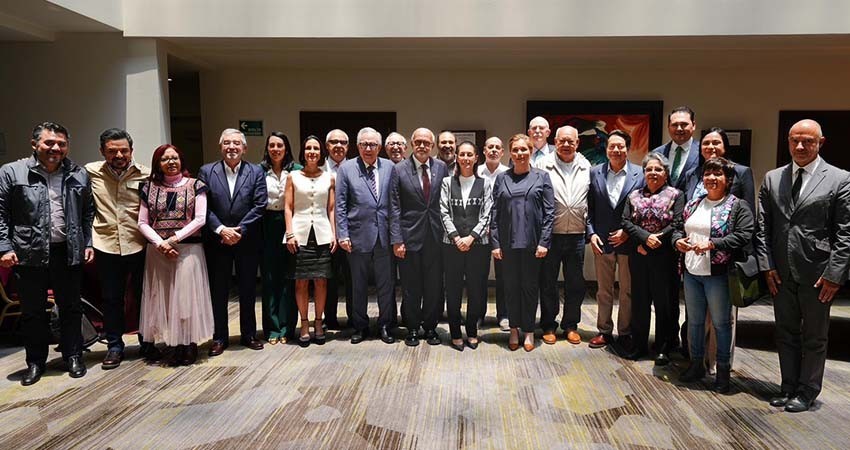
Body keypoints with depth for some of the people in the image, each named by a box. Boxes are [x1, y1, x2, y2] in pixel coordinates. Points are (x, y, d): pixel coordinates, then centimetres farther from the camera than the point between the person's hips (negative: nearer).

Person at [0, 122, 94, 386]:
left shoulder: (79, 176, 7)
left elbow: (88, 213, 12)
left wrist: (88, 243, 5)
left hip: (68, 253, 2)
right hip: (29, 254, -1)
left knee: (71, 309, 10)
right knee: (32, 312, 10)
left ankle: (73, 357, 24)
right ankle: (35, 362, 24)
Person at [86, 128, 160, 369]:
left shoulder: (146, 175, -3)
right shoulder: (91, 173, -1)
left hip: (139, 246, 0)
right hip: (106, 246, 1)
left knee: (144, 297, 10)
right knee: (111, 299, 11)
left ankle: (147, 343, 26)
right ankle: (114, 346, 25)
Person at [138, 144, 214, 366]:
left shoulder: (195, 185, 1)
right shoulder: (150, 188, 8)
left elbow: (200, 219, -7)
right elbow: (143, 223, 4)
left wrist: (173, 239, -12)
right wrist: (160, 243, -11)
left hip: (188, 249, -3)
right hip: (158, 251, 3)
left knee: (187, 295, 0)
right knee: (164, 296, 5)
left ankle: (191, 345, 9)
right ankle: (176, 345, 15)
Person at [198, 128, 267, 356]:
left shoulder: (256, 172, 2)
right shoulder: (207, 171, 3)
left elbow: (259, 205, -6)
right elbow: (203, 206, -3)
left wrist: (240, 231, -13)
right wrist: (221, 230, -15)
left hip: (247, 241, 0)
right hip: (216, 241, 0)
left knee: (248, 290, 10)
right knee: (218, 291, 8)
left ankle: (249, 334, 23)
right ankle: (220, 337, 20)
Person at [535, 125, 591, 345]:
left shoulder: (586, 167, 6)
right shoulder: (543, 165, -2)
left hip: (577, 235, 2)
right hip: (550, 234, -2)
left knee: (576, 284, 11)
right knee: (548, 282, 8)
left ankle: (571, 325, 27)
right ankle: (548, 326, 22)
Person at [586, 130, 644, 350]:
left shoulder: (640, 174, -3)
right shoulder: (595, 173, 3)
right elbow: (590, 208, 4)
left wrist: (628, 232, -12)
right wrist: (591, 233, -6)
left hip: (629, 241, -2)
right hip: (602, 241, 2)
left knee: (628, 291, 9)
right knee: (604, 290, 13)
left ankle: (625, 333, 23)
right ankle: (604, 331, 25)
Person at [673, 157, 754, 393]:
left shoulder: (738, 206, -6)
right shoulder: (693, 204, 12)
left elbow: (743, 235, -16)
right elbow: (677, 228, 16)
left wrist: (711, 244, -23)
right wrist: (678, 240, -5)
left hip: (718, 274, -5)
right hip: (691, 272, 6)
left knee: (721, 322, 6)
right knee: (694, 320, 14)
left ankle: (723, 370, 20)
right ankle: (696, 364, 29)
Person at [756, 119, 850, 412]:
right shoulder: (772, 179, 6)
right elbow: (763, 226, 5)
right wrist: (767, 265, -2)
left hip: (817, 274, -3)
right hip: (781, 273, 3)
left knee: (814, 337, 10)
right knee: (786, 334, 14)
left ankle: (807, 391, 24)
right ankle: (789, 386, 27)